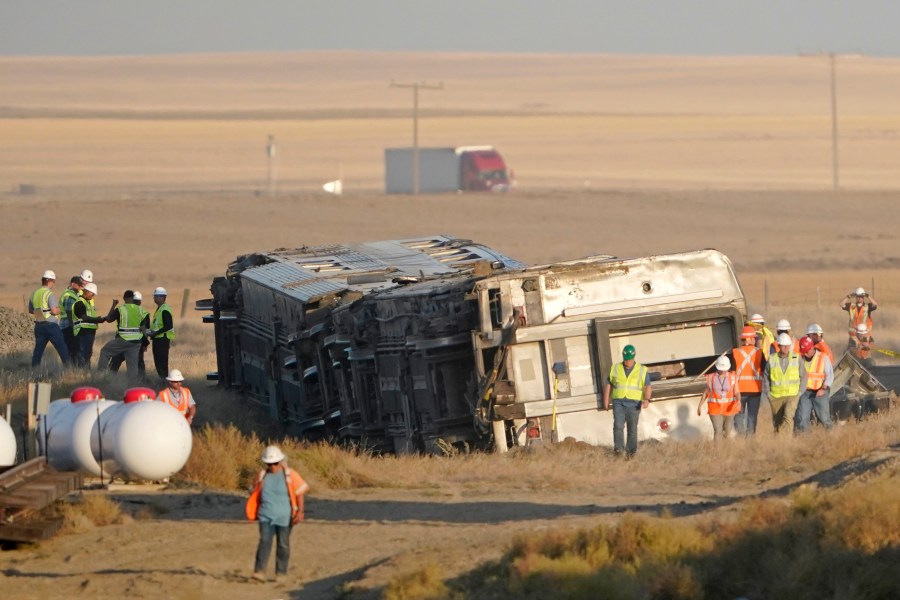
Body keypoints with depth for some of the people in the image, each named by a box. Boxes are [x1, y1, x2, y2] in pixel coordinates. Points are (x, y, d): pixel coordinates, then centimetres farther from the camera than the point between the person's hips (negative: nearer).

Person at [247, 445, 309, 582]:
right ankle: (259, 571, -20)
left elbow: (299, 492, -5)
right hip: (266, 516, 1)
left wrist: (300, 511, -14)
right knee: (264, 541, -12)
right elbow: (255, 494, 16)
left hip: (284, 518, -1)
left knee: (283, 544, 5)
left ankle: (281, 572, 17)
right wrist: (253, 512, 17)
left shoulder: (290, 475, -6)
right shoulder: (263, 476, 4)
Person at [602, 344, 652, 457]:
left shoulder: (642, 371, 4)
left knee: (632, 428, 0)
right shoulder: (616, 369, 10)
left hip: (634, 404, -1)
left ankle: (631, 451, 8)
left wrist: (647, 399, -22)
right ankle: (619, 448, -18)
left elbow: (647, 386, -5)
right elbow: (608, 385, 12)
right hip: (618, 402, 1)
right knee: (618, 425, -17)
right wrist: (605, 401, 6)